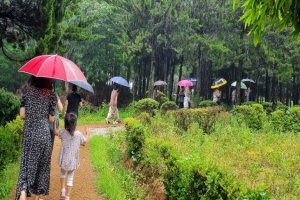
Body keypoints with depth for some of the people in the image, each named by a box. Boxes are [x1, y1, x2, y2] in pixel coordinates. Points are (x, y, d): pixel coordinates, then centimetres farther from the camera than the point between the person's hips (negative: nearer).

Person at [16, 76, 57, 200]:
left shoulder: (28, 91, 0)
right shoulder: (51, 95, -7)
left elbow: (22, 115, 1)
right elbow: (51, 119, -4)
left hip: (28, 133, 2)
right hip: (43, 134, -2)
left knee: (27, 164, 9)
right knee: (42, 165, 13)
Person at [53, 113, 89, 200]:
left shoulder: (63, 132, -9)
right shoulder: (79, 134, -13)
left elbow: (55, 132, 12)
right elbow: (84, 142, 5)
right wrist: (87, 134, 20)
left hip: (63, 159, 1)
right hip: (72, 161, -1)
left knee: (63, 172, 31)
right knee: (70, 178, 11)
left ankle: (62, 189, 23)